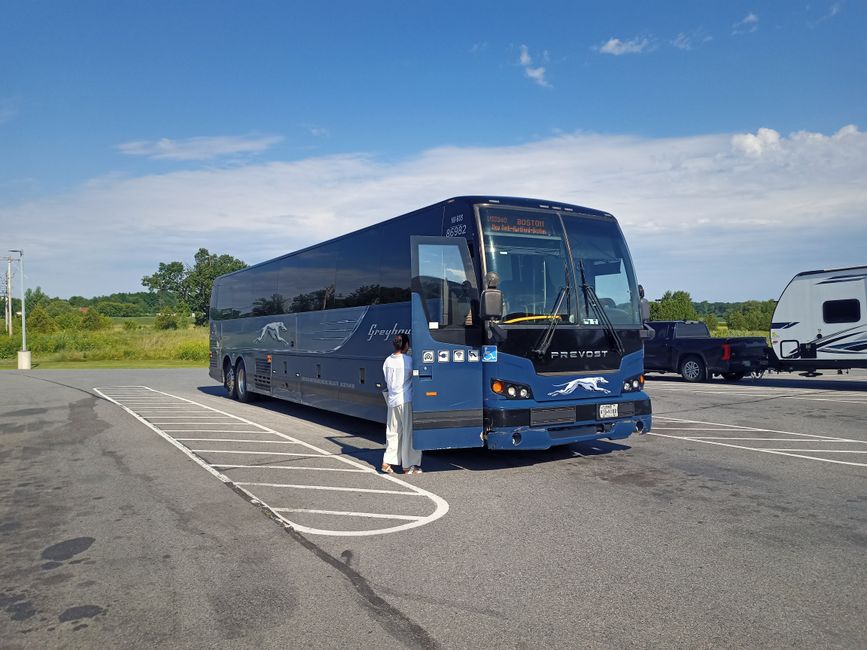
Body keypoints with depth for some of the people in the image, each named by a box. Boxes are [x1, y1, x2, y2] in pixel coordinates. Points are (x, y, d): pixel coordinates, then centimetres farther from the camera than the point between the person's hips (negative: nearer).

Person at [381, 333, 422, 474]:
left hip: (392, 400, 6)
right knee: (409, 432, 1)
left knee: (392, 432, 14)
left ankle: (387, 462, 10)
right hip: (406, 400, -6)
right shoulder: (408, 360, -12)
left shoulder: (388, 361, 7)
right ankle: (408, 465, 4)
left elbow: (387, 380, 12)